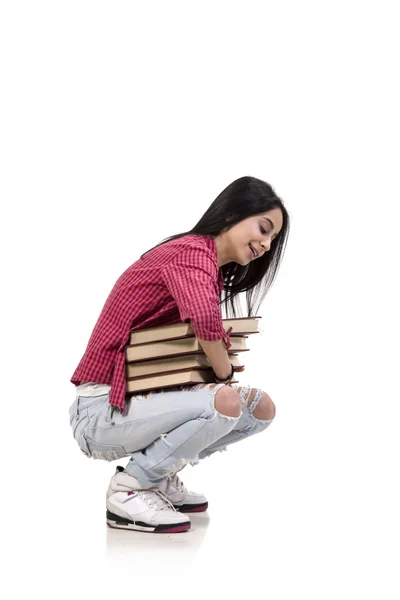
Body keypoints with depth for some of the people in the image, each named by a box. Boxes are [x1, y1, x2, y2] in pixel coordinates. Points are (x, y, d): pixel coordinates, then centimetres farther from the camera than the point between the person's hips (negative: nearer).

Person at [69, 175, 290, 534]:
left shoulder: (210, 268, 13)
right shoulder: (192, 252, -18)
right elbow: (205, 320, -38)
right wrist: (225, 374, -20)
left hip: (143, 399, 10)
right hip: (105, 410, -10)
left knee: (261, 407, 7)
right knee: (225, 402, -30)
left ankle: (160, 477, 15)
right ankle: (129, 489, -9)